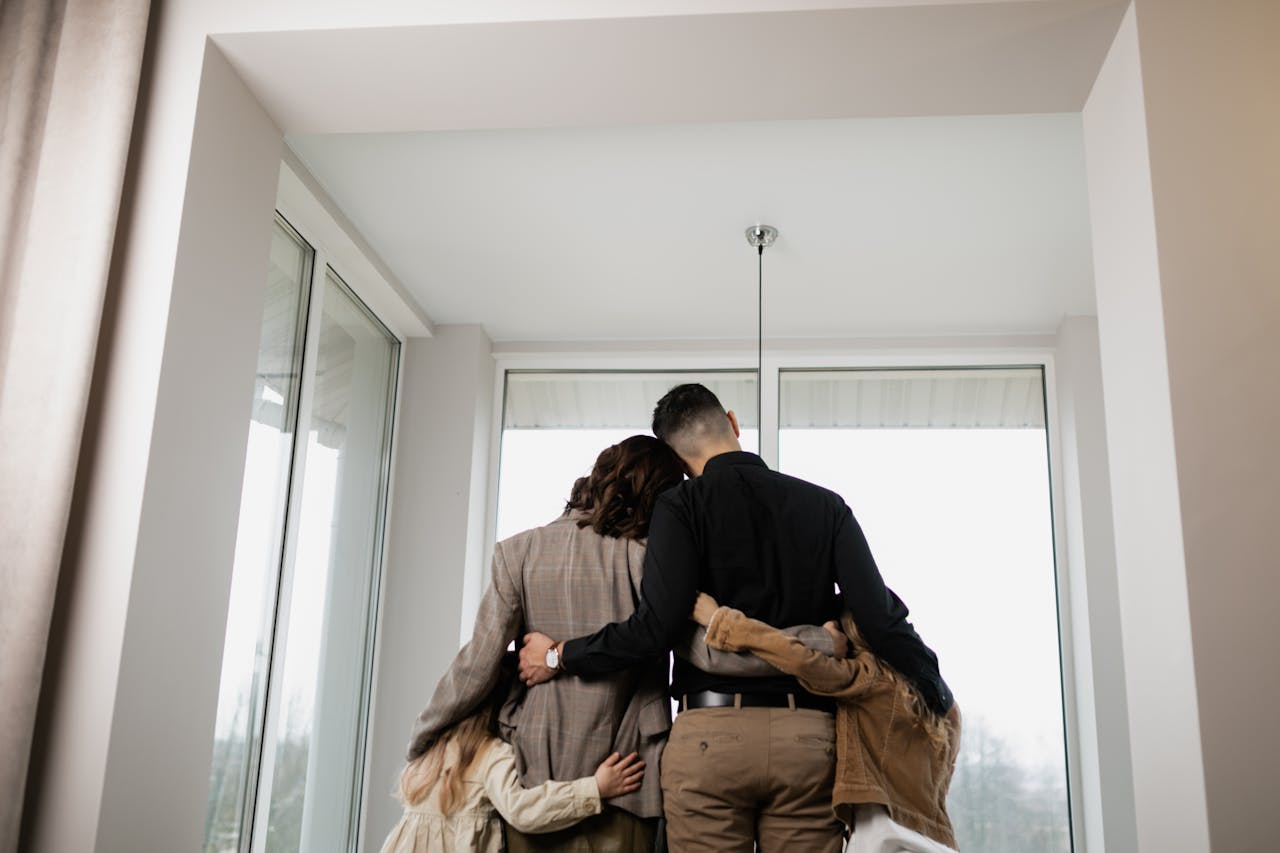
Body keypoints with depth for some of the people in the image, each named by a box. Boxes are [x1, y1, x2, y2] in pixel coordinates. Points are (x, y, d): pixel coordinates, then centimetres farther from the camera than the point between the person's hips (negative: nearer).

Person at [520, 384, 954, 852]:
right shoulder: (825, 505, 7)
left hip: (710, 733, -2)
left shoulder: (681, 506, -2)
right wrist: (940, 698, 13)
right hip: (808, 734, 3)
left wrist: (560, 655, 1)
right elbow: (880, 616, -1)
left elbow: (656, 627, -12)